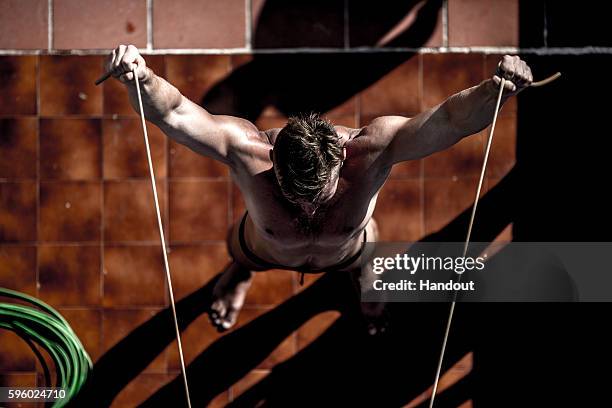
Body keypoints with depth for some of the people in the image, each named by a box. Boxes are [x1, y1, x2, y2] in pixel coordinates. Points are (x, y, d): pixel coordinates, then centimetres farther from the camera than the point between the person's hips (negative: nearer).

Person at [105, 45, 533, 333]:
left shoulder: (368, 150, -48)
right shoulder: (249, 151, -48)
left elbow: (448, 122, -59)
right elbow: (173, 115, -55)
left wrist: (494, 90, -79)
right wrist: (139, 77, -76)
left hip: (347, 253, 0)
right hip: (268, 250, 0)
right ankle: (241, 272, 71)